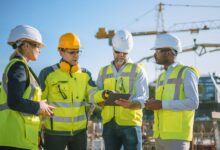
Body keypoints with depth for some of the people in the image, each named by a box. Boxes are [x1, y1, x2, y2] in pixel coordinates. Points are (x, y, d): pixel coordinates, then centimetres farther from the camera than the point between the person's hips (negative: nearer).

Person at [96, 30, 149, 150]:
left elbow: (143, 99, -6)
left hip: (130, 123, -3)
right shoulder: (104, 71, 15)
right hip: (109, 124, 3)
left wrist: (130, 104, -28)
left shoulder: (137, 70, 5)